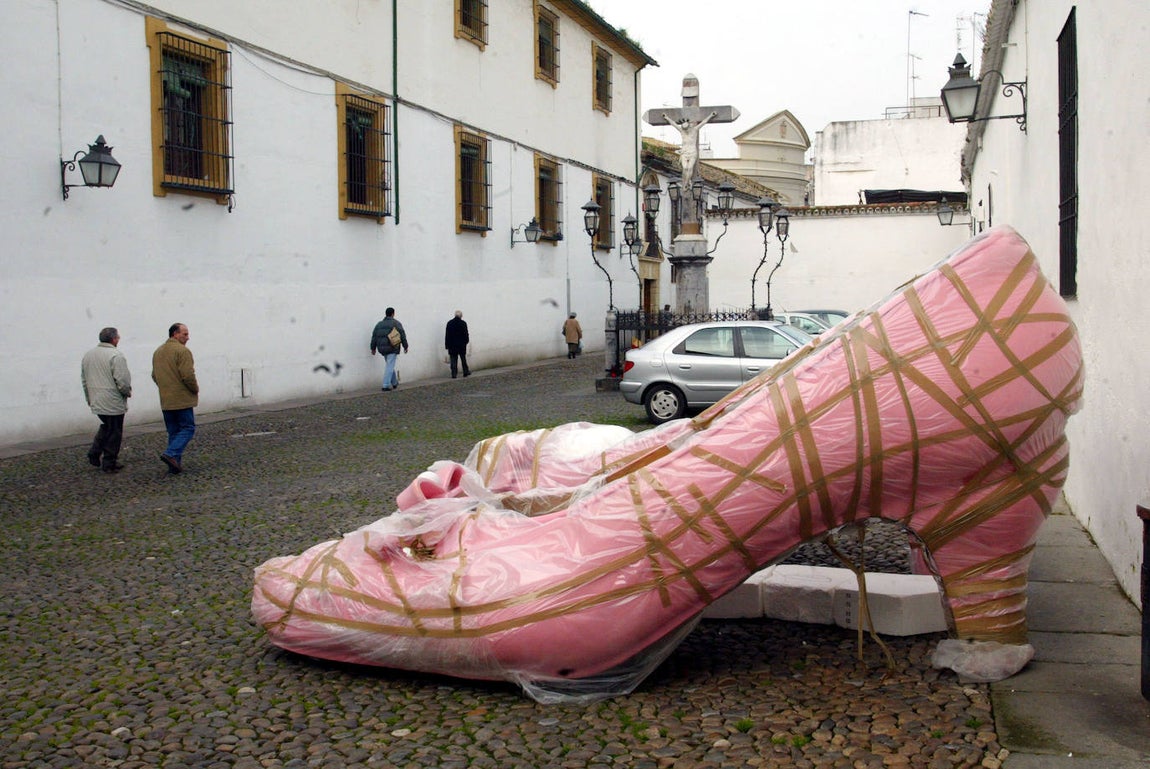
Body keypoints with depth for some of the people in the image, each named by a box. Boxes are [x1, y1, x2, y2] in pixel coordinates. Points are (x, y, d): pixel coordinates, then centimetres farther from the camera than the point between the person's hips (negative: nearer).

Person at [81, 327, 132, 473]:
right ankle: (109, 464, 8)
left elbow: (84, 380, 17)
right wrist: (127, 392, -1)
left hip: (96, 401, 8)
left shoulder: (88, 355, 9)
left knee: (106, 426, 25)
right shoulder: (116, 356, -17)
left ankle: (94, 454, 16)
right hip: (113, 403, -8)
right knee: (113, 433, 3)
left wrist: (89, 398, 25)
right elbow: (122, 380, -21)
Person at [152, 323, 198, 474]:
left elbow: (154, 376, 20)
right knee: (187, 428, 0)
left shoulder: (158, 352, 15)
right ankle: (171, 454, -17)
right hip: (182, 399, -8)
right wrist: (195, 389, -5)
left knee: (173, 431, 12)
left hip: (165, 401, 8)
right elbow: (188, 375, -20)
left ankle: (175, 464, 10)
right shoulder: (182, 351, -13)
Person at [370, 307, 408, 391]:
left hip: (382, 348, 6)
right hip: (392, 348, -6)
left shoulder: (379, 324, 12)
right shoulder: (396, 323, -2)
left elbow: (374, 337, 10)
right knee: (390, 367, -5)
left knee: (390, 366, 19)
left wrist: (373, 348, 15)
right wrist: (405, 346, 3)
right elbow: (402, 336, -5)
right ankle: (386, 386, -10)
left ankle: (394, 383, 27)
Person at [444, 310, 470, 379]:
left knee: (453, 360, 2)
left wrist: (447, 345, 4)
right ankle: (466, 372, 21)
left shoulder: (449, 323, -1)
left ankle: (454, 374, -3)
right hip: (461, 345, -1)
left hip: (452, 345, 1)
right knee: (463, 359, 13)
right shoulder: (463, 323, -8)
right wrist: (466, 341, 12)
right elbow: (466, 334, -5)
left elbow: (447, 335, 0)